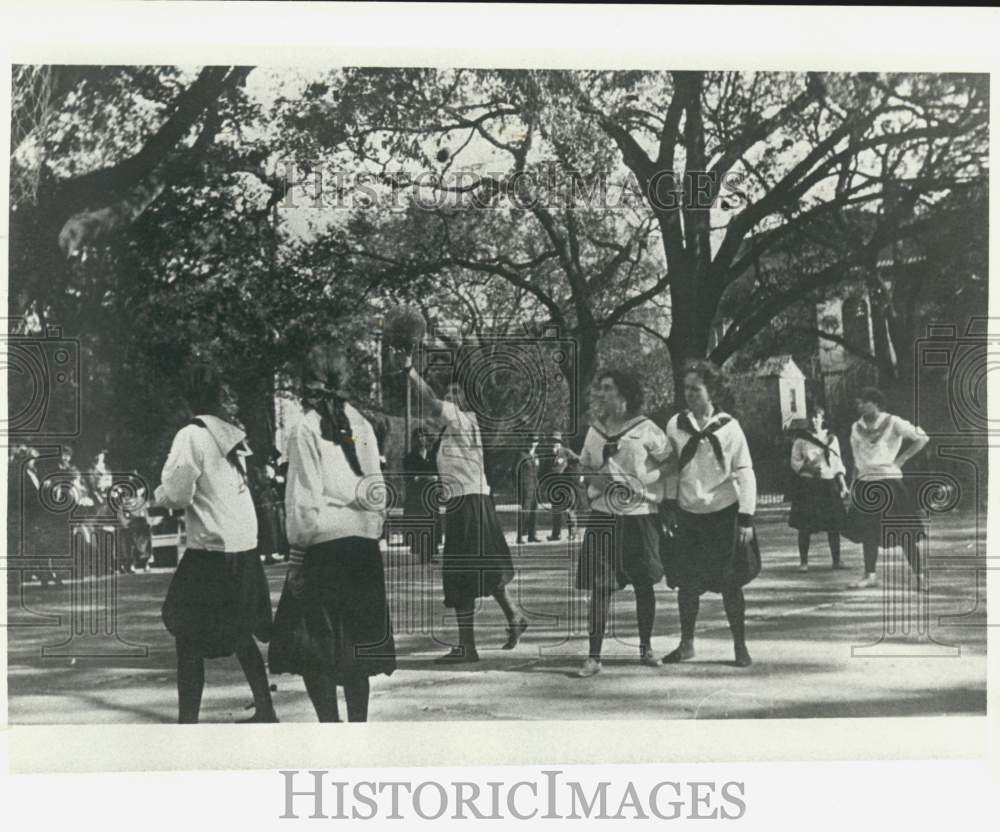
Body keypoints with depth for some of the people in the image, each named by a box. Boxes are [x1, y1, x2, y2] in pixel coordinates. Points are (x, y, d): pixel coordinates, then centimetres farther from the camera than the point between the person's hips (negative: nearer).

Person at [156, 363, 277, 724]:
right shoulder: (231, 437, 10)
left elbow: (176, 494, -14)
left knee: (189, 641, -1)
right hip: (245, 549, 7)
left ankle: (187, 719, -2)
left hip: (211, 552, -7)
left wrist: (158, 493, 6)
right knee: (240, 634, 20)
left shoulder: (192, 436, -10)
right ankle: (265, 711, 26)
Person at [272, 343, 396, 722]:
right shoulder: (361, 425, 6)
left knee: (311, 651, 2)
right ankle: (358, 723, 16)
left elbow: (304, 502, -10)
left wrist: (297, 553, -6)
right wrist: (374, 526, 15)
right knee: (356, 648, 13)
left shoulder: (306, 429, -8)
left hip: (324, 548, -5)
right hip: (365, 548, 5)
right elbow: (378, 488, 7)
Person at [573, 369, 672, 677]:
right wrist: (594, 478, -1)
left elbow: (670, 463, 1)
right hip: (602, 515, 2)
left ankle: (646, 648, 24)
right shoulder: (595, 430, 9)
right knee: (599, 587, -3)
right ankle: (594, 656, -1)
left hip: (639, 513, -2)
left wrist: (642, 482, -7)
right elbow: (584, 466, 18)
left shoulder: (646, 429, -3)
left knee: (643, 583, 8)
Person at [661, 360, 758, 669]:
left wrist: (746, 519, -9)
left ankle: (740, 646, 14)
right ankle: (686, 644, 21)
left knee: (730, 584, 1)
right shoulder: (675, 425, 2)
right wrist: (670, 506, 6)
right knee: (687, 584, 7)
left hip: (724, 514, -3)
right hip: (688, 515, 3)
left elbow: (745, 473, -5)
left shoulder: (728, 427, -5)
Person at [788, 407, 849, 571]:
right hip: (807, 485, -2)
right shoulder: (801, 440, 3)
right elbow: (794, 462, 2)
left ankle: (836, 561, 9)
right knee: (805, 526, -4)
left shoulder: (832, 438, 12)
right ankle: (803, 562, 5)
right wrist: (808, 467, -16)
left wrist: (843, 484, 5)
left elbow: (838, 463, 14)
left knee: (834, 525, 0)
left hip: (829, 484, 2)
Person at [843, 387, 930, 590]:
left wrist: (901, 459, -8)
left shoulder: (893, 423, -4)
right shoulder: (856, 428, 11)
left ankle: (919, 576, 0)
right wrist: (854, 487, 12)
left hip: (890, 481, -5)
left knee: (906, 532, -5)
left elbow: (922, 438, -4)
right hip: (866, 484, 5)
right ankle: (871, 575, 16)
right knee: (867, 533, 5)